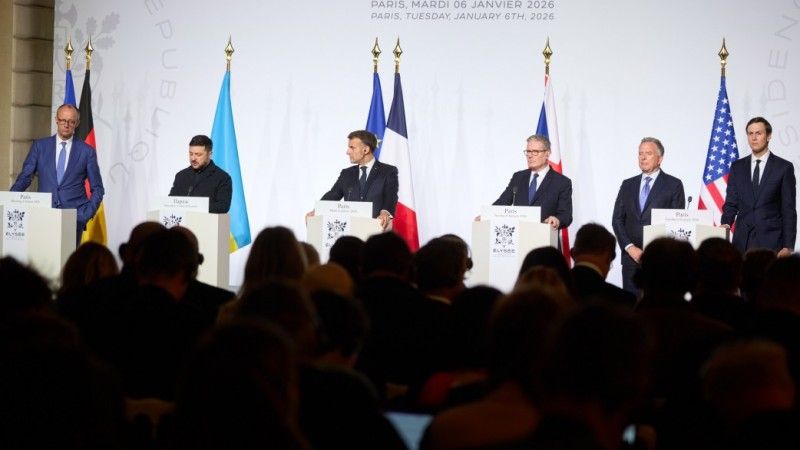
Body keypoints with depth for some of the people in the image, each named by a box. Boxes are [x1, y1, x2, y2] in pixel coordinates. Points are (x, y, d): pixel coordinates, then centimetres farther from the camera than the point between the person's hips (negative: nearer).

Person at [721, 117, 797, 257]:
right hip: (743, 241, 3)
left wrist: (788, 246, -5)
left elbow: (789, 210, 1)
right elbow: (731, 203, 12)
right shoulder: (737, 167, 12)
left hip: (771, 241, -2)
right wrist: (725, 224, -9)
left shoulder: (784, 167, 2)